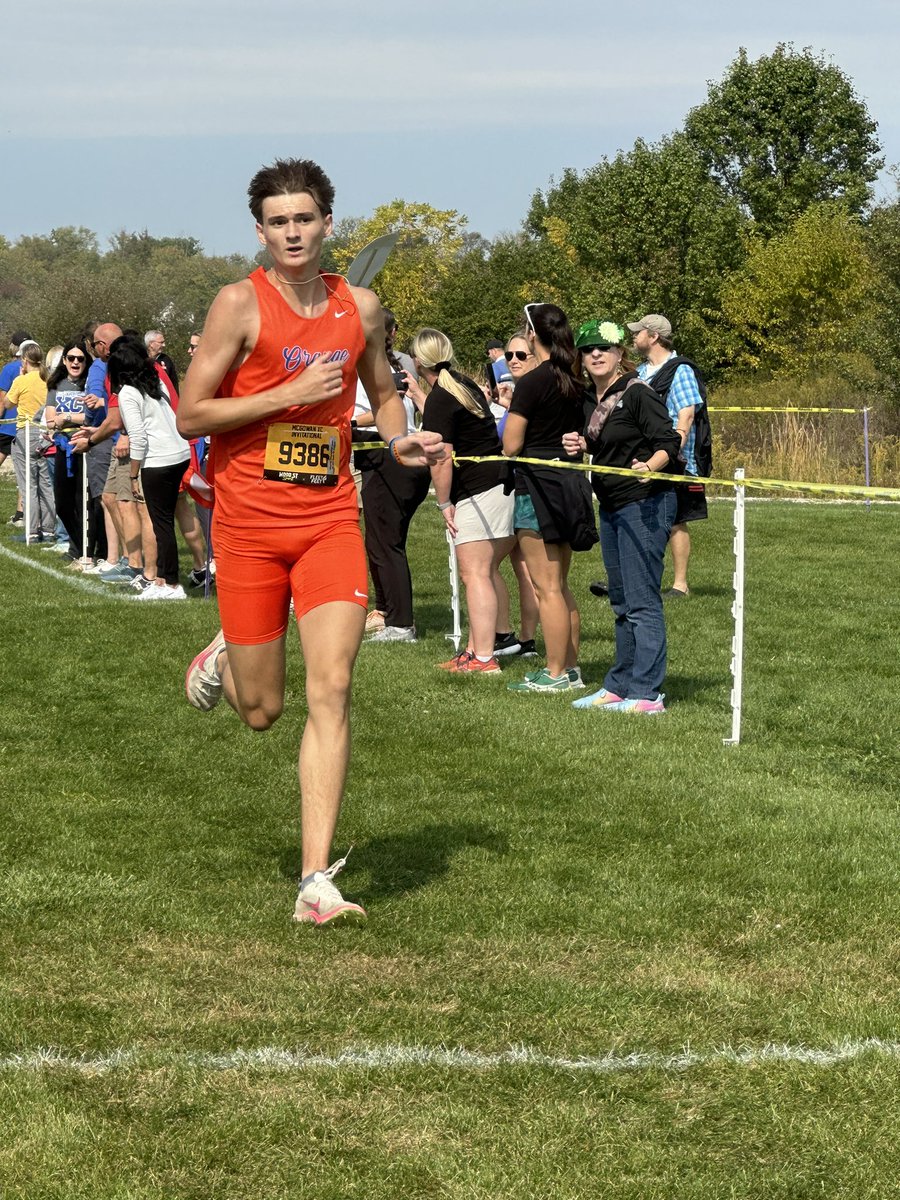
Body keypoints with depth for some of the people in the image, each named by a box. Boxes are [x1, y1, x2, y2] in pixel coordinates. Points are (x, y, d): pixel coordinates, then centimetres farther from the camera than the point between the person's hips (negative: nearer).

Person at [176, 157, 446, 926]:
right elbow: (190, 415, -10)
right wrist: (292, 392, -17)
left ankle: (317, 880, -10)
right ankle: (223, 659, 45)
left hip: (330, 522, 2)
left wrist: (399, 440, 3)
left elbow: (382, 389, 24)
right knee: (261, 711, 6)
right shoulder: (242, 304, -7)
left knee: (331, 691, -11)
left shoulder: (362, 307, 6)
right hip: (250, 524, -2)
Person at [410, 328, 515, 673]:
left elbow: (442, 457, -17)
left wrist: (444, 503, -9)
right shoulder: (466, 384, 16)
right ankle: (476, 648, 16)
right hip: (502, 480, 10)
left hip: (477, 490, -10)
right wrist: (417, 394, 46)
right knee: (485, 571, 12)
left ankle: (483, 658, -9)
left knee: (475, 574, -8)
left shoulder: (438, 400, -12)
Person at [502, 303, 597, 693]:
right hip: (570, 481, 8)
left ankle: (555, 674, 0)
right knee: (560, 585, 15)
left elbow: (511, 445, -14)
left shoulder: (531, 383, -14)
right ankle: (571, 667, 19)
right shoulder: (574, 382, 8)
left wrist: (510, 413, 7)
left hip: (539, 484, -8)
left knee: (546, 587, -3)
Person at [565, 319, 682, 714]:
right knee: (621, 601, 16)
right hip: (610, 505, 9)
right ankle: (619, 685, 24)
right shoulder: (589, 399, 11)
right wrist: (580, 445, 5)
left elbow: (669, 443, -16)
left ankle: (646, 694, -6)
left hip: (645, 503, -9)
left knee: (641, 600, -9)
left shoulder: (637, 394, -13)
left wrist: (648, 466, -35)